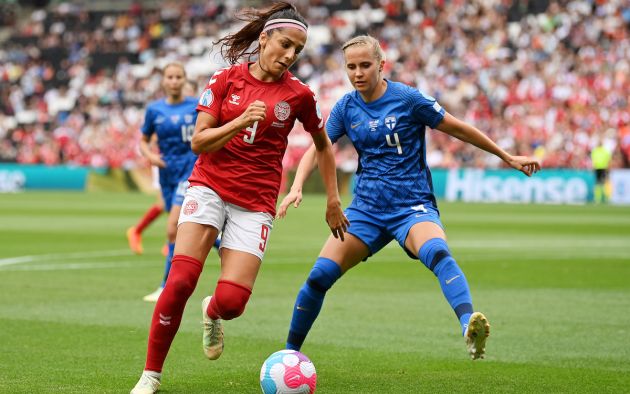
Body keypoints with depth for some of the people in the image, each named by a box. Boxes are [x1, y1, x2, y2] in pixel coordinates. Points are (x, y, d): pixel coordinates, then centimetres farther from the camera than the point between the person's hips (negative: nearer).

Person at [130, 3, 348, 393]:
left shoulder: (299, 95, 1)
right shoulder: (225, 80, 1)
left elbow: (323, 144, 16)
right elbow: (198, 141, -3)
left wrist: (333, 200, 15)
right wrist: (241, 122, -19)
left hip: (256, 202, 0)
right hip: (210, 187, 0)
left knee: (231, 301, -13)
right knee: (180, 280, -19)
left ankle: (212, 313, 27)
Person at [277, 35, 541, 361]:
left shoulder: (408, 99, -8)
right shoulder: (346, 107, 3)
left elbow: (457, 128, 1)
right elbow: (316, 149, 4)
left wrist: (508, 157, 9)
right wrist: (296, 187, -15)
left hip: (412, 208, -4)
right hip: (366, 209, 4)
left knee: (437, 252, -36)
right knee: (319, 276, -8)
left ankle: (469, 327, -57)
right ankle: (289, 353, 10)